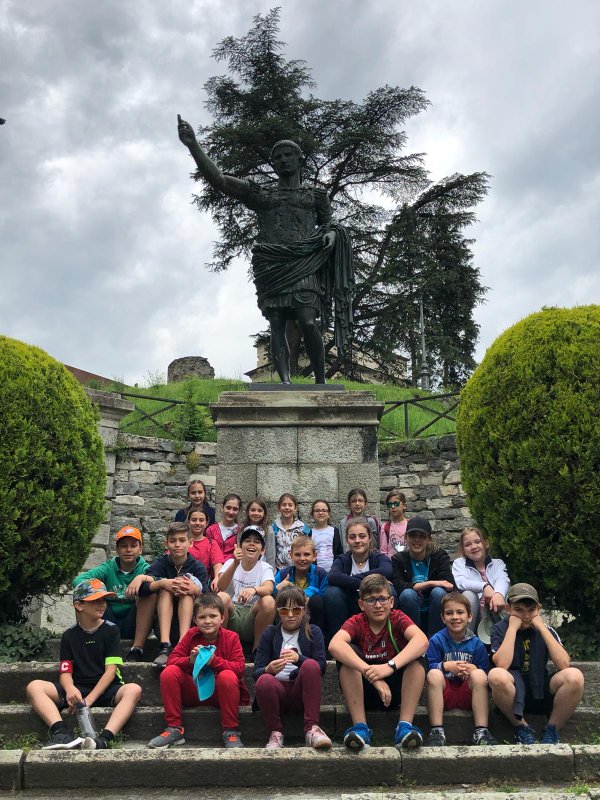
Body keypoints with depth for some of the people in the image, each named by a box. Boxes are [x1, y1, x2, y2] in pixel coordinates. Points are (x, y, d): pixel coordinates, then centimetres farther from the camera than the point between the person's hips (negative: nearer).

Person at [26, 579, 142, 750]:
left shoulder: (111, 630, 2)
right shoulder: (70, 635, 8)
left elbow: (110, 670, -6)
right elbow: (65, 673, 0)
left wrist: (89, 699, -19)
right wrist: (70, 689, -24)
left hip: (105, 689, -2)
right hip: (77, 690, 2)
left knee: (134, 690, -33)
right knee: (34, 687, -22)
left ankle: (104, 739, -49)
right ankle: (62, 733, -41)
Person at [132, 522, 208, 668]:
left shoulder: (198, 567, -3)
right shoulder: (160, 562, -2)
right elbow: (141, 590, -18)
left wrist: (195, 590, -37)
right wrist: (161, 583, -36)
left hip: (190, 620, -1)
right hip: (163, 620, 1)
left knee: (186, 584, -22)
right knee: (165, 588, -22)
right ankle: (165, 645, -37)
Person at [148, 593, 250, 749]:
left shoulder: (231, 638, -7)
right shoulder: (191, 635, 1)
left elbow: (240, 667, -18)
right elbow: (172, 659, -5)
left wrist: (215, 661, -32)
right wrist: (190, 660, -26)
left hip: (219, 693, -3)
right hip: (193, 692, 3)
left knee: (228, 676, -35)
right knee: (169, 672, -19)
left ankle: (231, 732, -19)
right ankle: (174, 729, -11)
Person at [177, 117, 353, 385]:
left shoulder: (316, 194, 22)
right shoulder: (259, 193, 20)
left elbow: (328, 225, 28)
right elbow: (217, 179, 13)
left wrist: (331, 235, 1)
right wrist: (192, 145, 3)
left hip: (303, 264, -1)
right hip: (270, 265, 2)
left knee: (308, 323, -19)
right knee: (276, 326, -10)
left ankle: (321, 382, -13)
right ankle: (285, 382, -16)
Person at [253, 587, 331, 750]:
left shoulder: (313, 632, 8)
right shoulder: (269, 634, 10)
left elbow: (322, 667, -6)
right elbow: (256, 672, 0)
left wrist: (299, 659, -26)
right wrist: (268, 670, -25)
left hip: (302, 692, 0)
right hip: (278, 690, 0)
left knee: (311, 664, -30)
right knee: (264, 681, -34)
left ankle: (312, 728, -27)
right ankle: (275, 732, -13)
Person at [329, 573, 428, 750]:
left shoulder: (397, 618, -9)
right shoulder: (356, 622, -10)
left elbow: (422, 640, -31)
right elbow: (334, 645, -34)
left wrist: (390, 666, -45)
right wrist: (369, 672, -46)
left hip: (394, 690, 0)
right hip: (362, 692, 0)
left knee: (417, 656, -23)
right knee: (348, 652, -26)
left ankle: (405, 725, -25)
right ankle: (360, 726, -27)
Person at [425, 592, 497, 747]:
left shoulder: (476, 644, 1)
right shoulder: (436, 640, -2)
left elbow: (486, 673, -5)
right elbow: (428, 667, -12)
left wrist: (473, 670, -25)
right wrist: (446, 666, -28)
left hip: (468, 693, 1)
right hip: (443, 694, -1)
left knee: (479, 674, -26)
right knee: (434, 674, -29)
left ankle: (481, 732, -23)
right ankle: (437, 731, -28)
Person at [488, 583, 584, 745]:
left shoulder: (546, 630, 4)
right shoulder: (500, 629, -4)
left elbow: (564, 665, -14)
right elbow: (501, 664, -22)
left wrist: (542, 628, -14)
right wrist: (513, 628, -17)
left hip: (542, 694, 2)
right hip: (512, 695, -2)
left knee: (574, 676, -26)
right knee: (496, 675, -35)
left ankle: (552, 730, -4)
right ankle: (522, 728, -9)